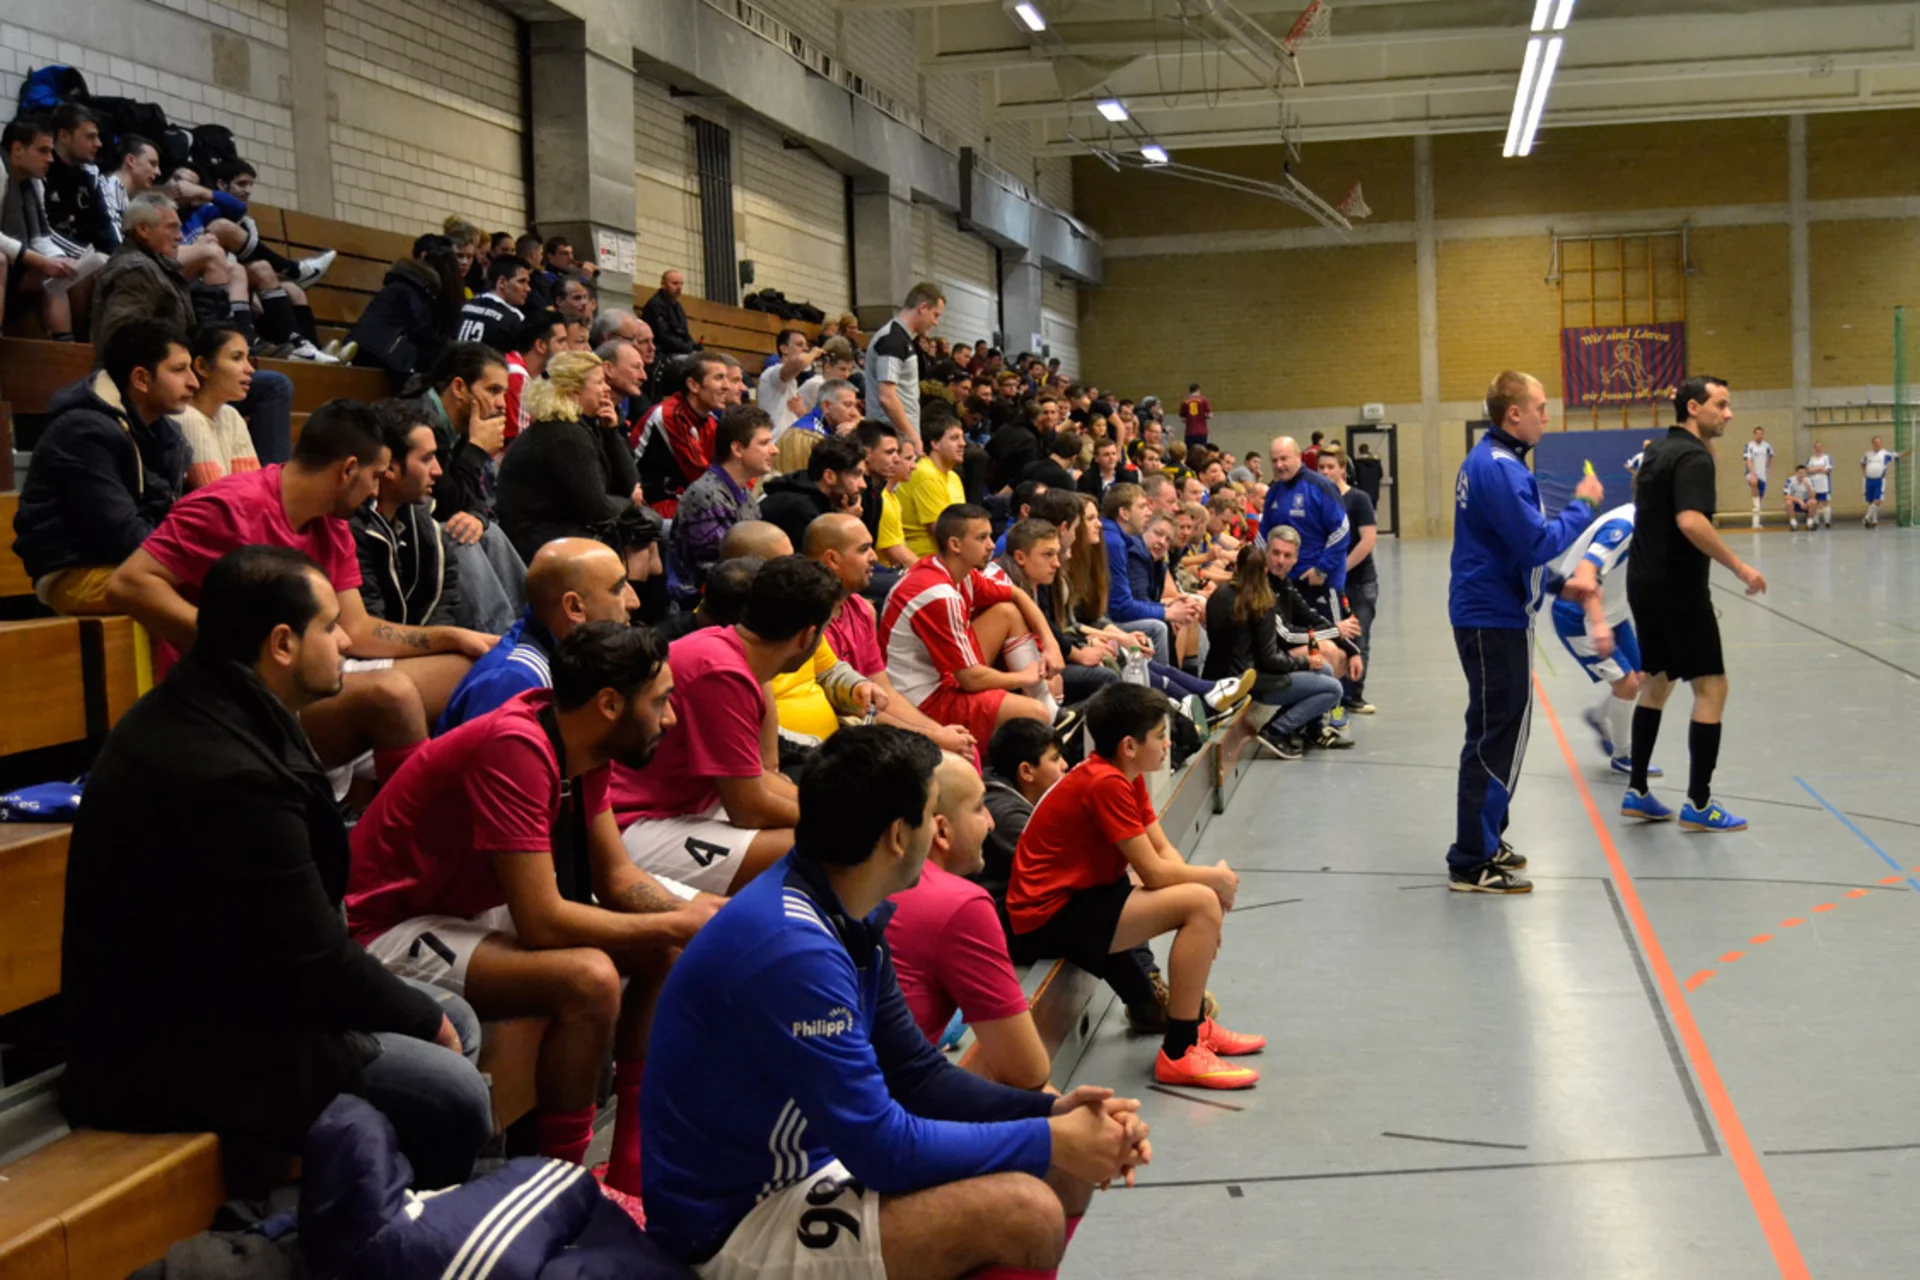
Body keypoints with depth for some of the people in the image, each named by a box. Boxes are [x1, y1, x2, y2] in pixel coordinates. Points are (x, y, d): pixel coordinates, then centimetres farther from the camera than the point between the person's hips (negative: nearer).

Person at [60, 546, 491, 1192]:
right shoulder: (231, 778, -28)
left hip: (206, 988, 12)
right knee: (453, 1097, -20)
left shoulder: (197, 710, 6)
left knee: (457, 1022, 14)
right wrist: (424, 1018, -5)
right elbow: (315, 962, -20)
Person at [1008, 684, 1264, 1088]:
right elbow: (1155, 873, -20)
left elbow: (1164, 851, 8)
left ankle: (1194, 1023, 25)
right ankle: (1179, 1054, -15)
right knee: (1200, 903, -19)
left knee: (1205, 896, 17)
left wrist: (1209, 881, -9)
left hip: (1080, 895, 10)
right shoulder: (1105, 783, -22)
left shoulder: (1126, 776, 8)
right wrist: (1215, 878, -4)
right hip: (1050, 918, -10)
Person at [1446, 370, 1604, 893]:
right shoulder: (1500, 468, -21)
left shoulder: (1486, 459, 12)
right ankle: (1473, 862, -1)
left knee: (1493, 733, 19)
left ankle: (1483, 841, 30)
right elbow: (1539, 543, -24)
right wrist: (1583, 505, -12)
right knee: (1498, 738, -5)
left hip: (1485, 612, 11)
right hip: (1496, 619, -11)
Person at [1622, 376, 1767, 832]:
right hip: (1677, 588, -10)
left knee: (1657, 682, 18)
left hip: (1646, 583, 10)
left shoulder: (1661, 450, 12)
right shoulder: (1693, 457, -17)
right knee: (1711, 686, -3)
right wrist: (1739, 568, -26)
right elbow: (1690, 522, -30)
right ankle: (1698, 804, -1)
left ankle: (1636, 791, 21)